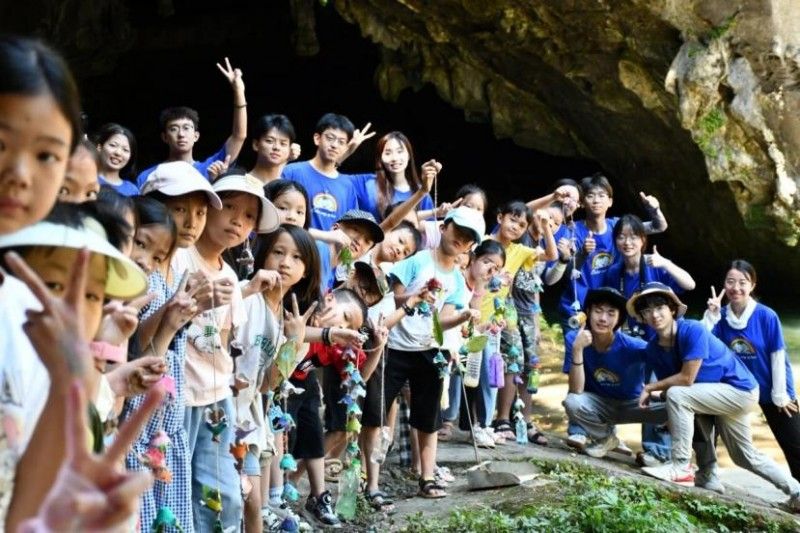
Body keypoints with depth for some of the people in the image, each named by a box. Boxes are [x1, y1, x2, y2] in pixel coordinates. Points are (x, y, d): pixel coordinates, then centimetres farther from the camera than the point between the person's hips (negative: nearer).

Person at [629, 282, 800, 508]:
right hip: (725, 395, 9)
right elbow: (667, 385, 0)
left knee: (677, 396, -27)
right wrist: (657, 391, -21)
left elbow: (686, 379, -27)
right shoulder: (653, 349, -4)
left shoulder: (693, 331, -26)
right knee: (745, 456, 20)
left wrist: (649, 387, -17)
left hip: (740, 389, -9)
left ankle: (680, 466, -20)